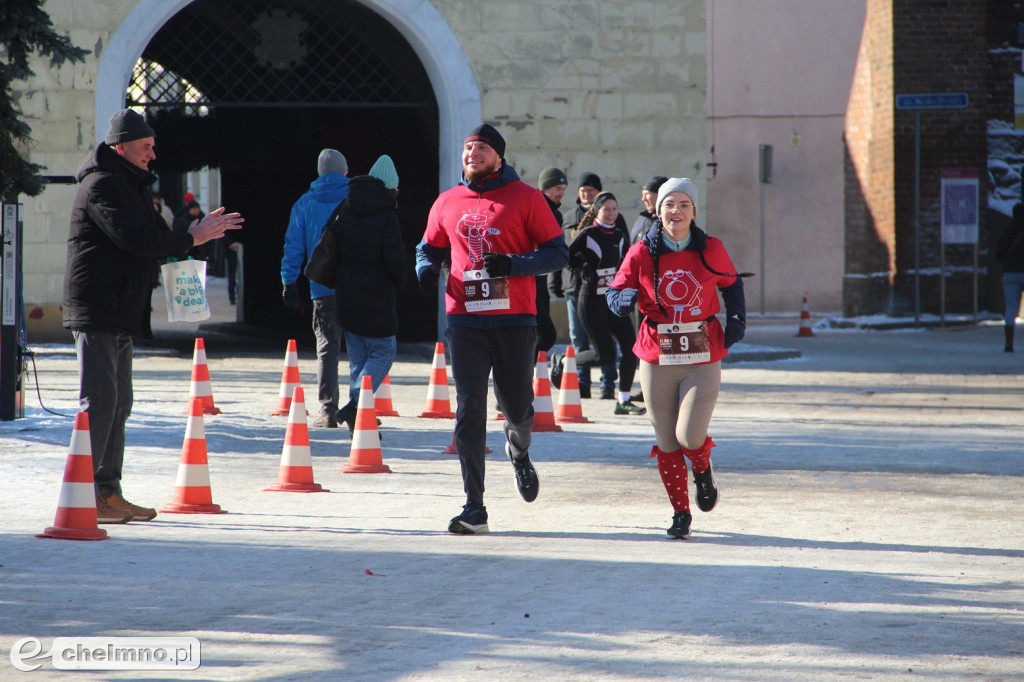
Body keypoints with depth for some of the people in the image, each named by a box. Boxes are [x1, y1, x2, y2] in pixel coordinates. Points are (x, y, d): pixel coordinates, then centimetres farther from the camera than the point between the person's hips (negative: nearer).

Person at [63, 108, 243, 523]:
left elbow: (153, 236, 22)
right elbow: (136, 239, -23)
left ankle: (108, 492, 17)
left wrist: (201, 230, 7)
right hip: (96, 313, -11)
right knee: (99, 402, -12)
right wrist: (191, 239, -17)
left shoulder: (132, 186, 21)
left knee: (118, 404, 12)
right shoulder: (102, 186, -13)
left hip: (120, 314, 11)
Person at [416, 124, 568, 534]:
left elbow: (558, 253, -2)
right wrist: (426, 268, 1)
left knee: (517, 409, 7)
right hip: (465, 320, 2)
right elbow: (429, 246, 24)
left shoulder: (525, 198, 0)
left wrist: (513, 264, -17)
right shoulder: (448, 202, 10)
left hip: (514, 321, -2)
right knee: (469, 410, -7)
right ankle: (474, 510, -8)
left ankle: (519, 454, 45)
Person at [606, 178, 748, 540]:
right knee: (666, 443, 3)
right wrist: (625, 298, -23)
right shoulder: (641, 254, -1)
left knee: (690, 435, -13)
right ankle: (680, 513, 19)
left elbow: (731, 284, 19)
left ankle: (703, 471, 23)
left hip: (703, 359, -1)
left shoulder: (711, 250, 2)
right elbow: (614, 295, 0)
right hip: (657, 358, 1)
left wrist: (737, 320, 5)